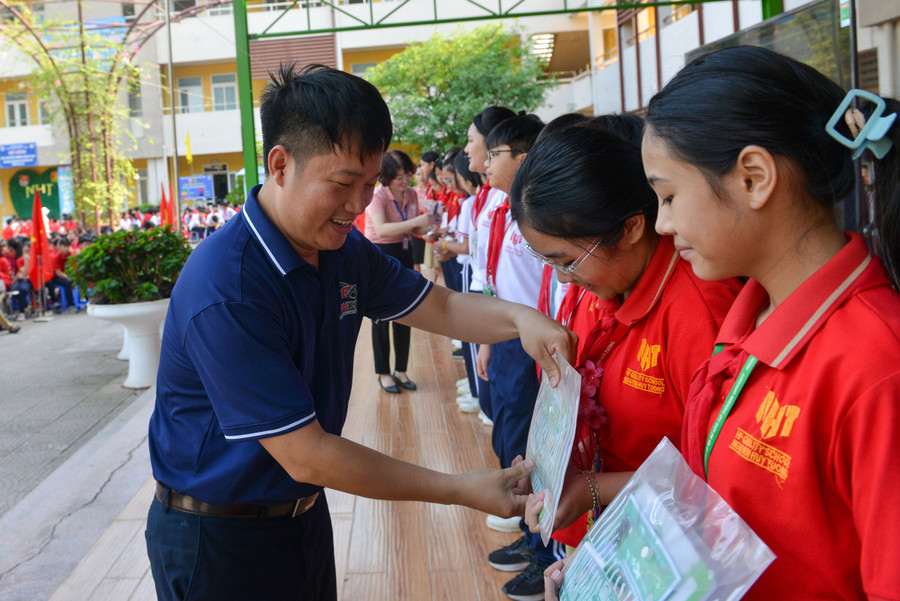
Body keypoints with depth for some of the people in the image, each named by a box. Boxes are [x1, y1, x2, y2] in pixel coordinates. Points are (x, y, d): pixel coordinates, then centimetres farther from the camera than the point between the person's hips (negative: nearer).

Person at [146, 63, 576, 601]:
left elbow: (441, 307, 7)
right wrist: (462, 491, -24)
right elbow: (304, 456, -29)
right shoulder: (224, 291, -30)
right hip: (219, 537, -7)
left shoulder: (344, 250, -2)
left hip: (302, 512, 7)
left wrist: (518, 317, -17)